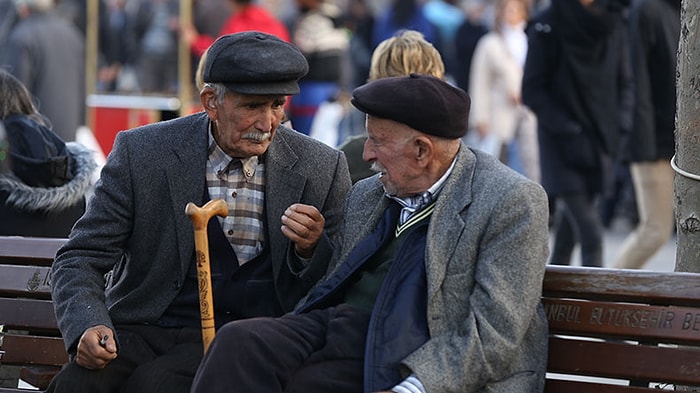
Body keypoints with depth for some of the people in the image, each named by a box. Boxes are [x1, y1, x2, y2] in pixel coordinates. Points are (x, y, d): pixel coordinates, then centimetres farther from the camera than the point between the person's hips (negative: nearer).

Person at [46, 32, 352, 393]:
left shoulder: (321, 169, 3)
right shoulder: (141, 154, 0)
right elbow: (80, 259, 2)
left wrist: (312, 248, -15)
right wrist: (88, 326, -19)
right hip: (144, 328, 1)